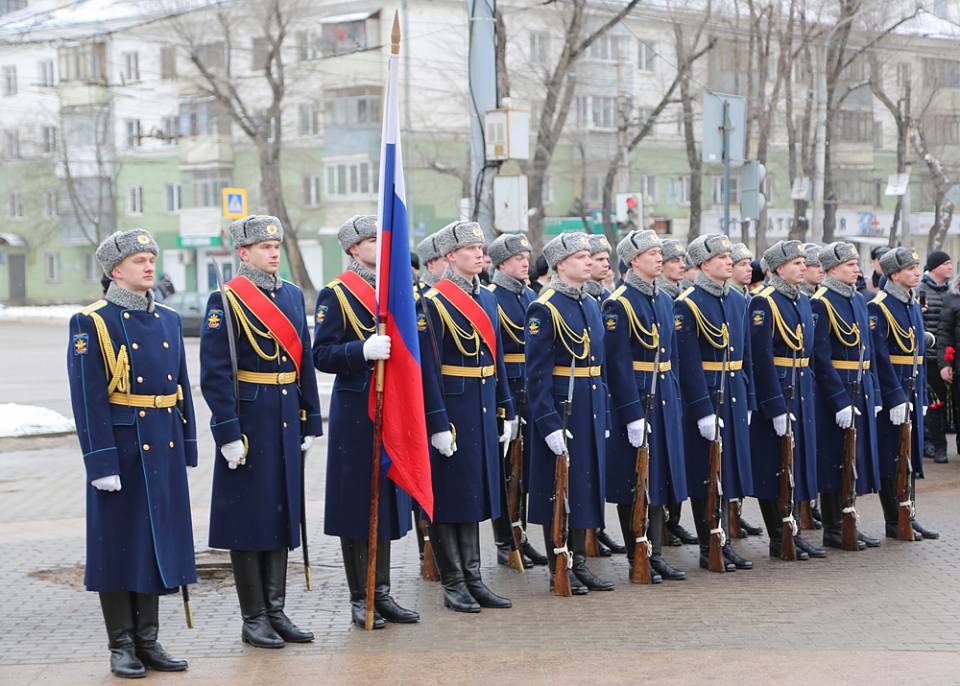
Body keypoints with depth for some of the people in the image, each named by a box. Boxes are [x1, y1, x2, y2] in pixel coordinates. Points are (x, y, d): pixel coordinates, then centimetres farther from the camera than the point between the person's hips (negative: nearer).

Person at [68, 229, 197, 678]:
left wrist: (187, 450, 12)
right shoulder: (91, 324, -8)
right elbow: (88, 399, -13)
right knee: (119, 547, 1)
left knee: (158, 542, 10)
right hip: (122, 450, -6)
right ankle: (121, 647, 11)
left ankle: (148, 640, 20)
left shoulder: (168, 320, 11)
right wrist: (101, 463, -17)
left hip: (164, 452, 6)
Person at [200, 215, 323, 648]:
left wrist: (311, 422, 11)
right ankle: (253, 619, 9)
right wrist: (228, 433, -17)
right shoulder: (226, 302, -9)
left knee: (282, 513, 10)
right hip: (248, 421, -6)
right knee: (248, 518, 1)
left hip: (286, 425, 6)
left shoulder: (292, 295, 11)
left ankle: (276, 611, 19)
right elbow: (215, 374, -13)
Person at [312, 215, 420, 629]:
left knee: (387, 502, 10)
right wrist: (363, 350, -28)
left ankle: (381, 594, 18)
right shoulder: (335, 295, -7)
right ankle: (360, 599, 7)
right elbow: (322, 356, -13)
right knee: (357, 504, -1)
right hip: (355, 411, -6)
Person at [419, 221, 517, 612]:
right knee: (449, 496, 1)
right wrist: (437, 424, -19)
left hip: (483, 410, 8)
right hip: (451, 407, -8)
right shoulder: (433, 301, -11)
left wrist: (508, 411, 13)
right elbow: (427, 367, -15)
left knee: (475, 492, 12)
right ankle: (453, 584, 8)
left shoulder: (487, 298, 12)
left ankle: (472, 578, 19)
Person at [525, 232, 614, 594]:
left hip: (590, 411, 8)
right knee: (559, 489, 0)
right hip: (560, 408, -8)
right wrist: (550, 424, -20)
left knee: (587, 485, 11)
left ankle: (580, 564, 20)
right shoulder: (544, 309, -12)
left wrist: (603, 415, 15)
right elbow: (537, 374, -16)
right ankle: (558, 570, 9)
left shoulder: (591, 305, 12)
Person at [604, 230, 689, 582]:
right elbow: (618, 363, -17)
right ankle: (637, 558, 7)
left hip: (664, 400, 8)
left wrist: (674, 399, 14)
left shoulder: (664, 300, 13)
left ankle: (655, 554, 16)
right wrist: (633, 414, -20)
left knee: (660, 477, 10)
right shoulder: (618, 304, -12)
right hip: (633, 397, -8)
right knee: (635, 482, -1)